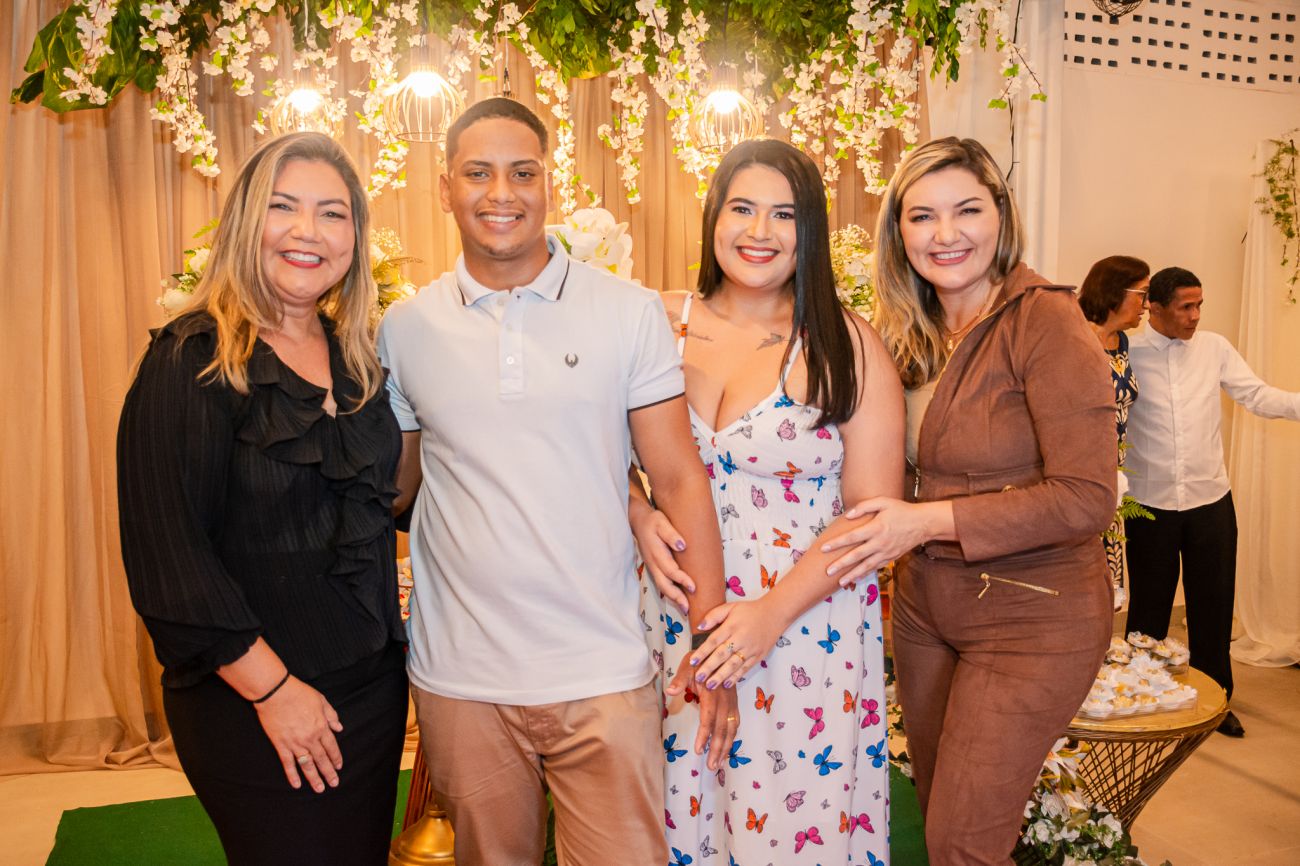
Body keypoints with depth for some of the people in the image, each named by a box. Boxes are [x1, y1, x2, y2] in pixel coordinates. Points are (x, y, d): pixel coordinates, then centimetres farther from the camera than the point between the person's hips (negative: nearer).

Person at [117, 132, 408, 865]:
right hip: (252, 709, -6)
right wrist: (272, 688, -16)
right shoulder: (193, 362, -13)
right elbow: (166, 551, -17)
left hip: (374, 686, 6)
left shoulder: (356, 357, 6)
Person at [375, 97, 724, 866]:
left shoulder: (631, 313, -3)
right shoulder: (405, 329, 2)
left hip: (605, 675, -1)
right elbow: (391, 488, 11)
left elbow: (681, 480, -2)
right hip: (460, 679, 2)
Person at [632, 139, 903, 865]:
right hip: (679, 622, 2)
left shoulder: (847, 346, -4)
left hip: (806, 628, -2)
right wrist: (640, 517, -11)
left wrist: (773, 612, -16)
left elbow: (874, 510, -8)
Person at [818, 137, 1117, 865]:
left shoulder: (1045, 320, -16)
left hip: (1032, 620, -6)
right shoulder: (911, 334, 4)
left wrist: (930, 520, -22)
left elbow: (1087, 497, -21)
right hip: (926, 608, 6)